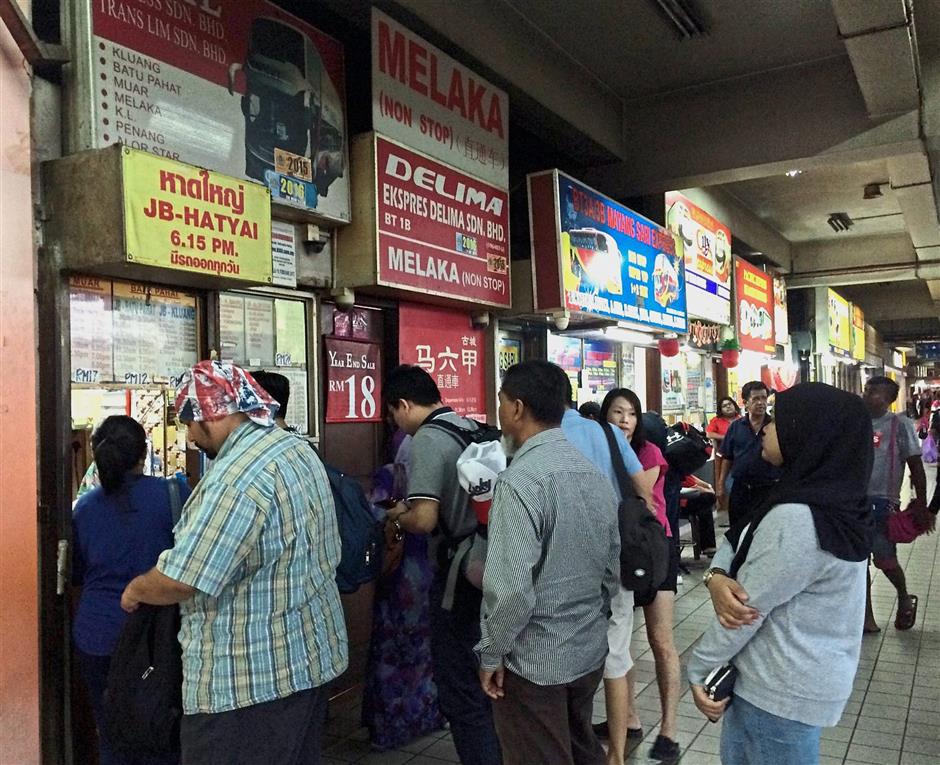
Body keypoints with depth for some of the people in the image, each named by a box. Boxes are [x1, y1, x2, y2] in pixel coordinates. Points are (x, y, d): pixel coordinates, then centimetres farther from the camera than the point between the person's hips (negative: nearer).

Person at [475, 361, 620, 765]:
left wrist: (492, 654, -13)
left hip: (533, 661, -7)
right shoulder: (595, 475, 3)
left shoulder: (520, 481, -22)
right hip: (589, 651, 8)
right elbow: (613, 570, 9)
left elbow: (510, 588, -27)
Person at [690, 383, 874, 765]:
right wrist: (716, 576, -17)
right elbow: (738, 541, 5)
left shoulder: (797, 519, -31)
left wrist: (697, 669, -10)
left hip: (782, 688, -9)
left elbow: (749, 606, -23)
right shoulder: (832, 501, 2)